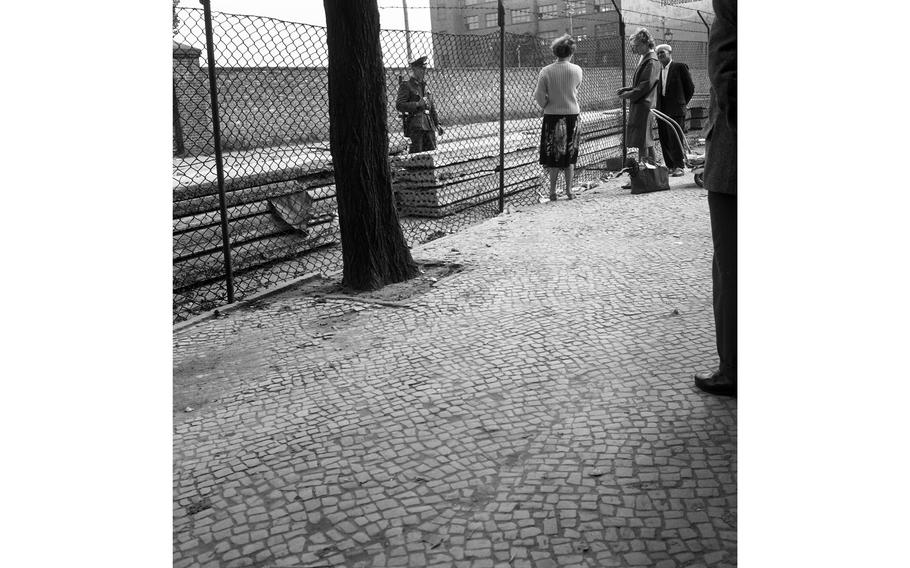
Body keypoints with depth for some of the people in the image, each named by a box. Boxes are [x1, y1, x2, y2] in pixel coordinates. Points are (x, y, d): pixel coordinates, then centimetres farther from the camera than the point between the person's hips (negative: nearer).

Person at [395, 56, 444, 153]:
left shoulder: (424, 86, 20)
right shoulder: (405, 86, -2)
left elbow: (432, 107, 23)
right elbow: (399, 105, -12)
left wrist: (437, 124, 17)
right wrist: (417, 104, -17)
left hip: (429, 126, 7)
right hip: (415, 125, -7)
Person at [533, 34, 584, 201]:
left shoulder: (546, 71, -11)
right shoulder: (577, 70, -5)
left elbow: (539, 96, -9)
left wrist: (546, 106, 8)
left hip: (552, 116, -1)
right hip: (572, 115, 1)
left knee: (554, 156, 8)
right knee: (569, 156, 12)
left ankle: (552, 191, 8)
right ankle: (569, 190, 16)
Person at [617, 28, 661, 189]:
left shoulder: (652, 62, -11)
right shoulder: (644, 59, 17)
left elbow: (646, 85, -18)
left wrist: (629, 94, -13)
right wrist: (627, 89, 8)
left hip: (644, 105, -9)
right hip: (638, 105, 9)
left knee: (643, 142, -8)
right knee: (646, 143, 10)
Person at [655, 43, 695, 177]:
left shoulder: (680, 67, 0)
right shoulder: (659, 72, 18)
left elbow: (690, 87, 2)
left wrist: (682, 103, 5)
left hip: (675, 110, -6)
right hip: (662, 110, 6)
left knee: (675, 138, -10)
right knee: (664, 140, 5)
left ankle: (679, 166, -5)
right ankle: (670, 166, 12)